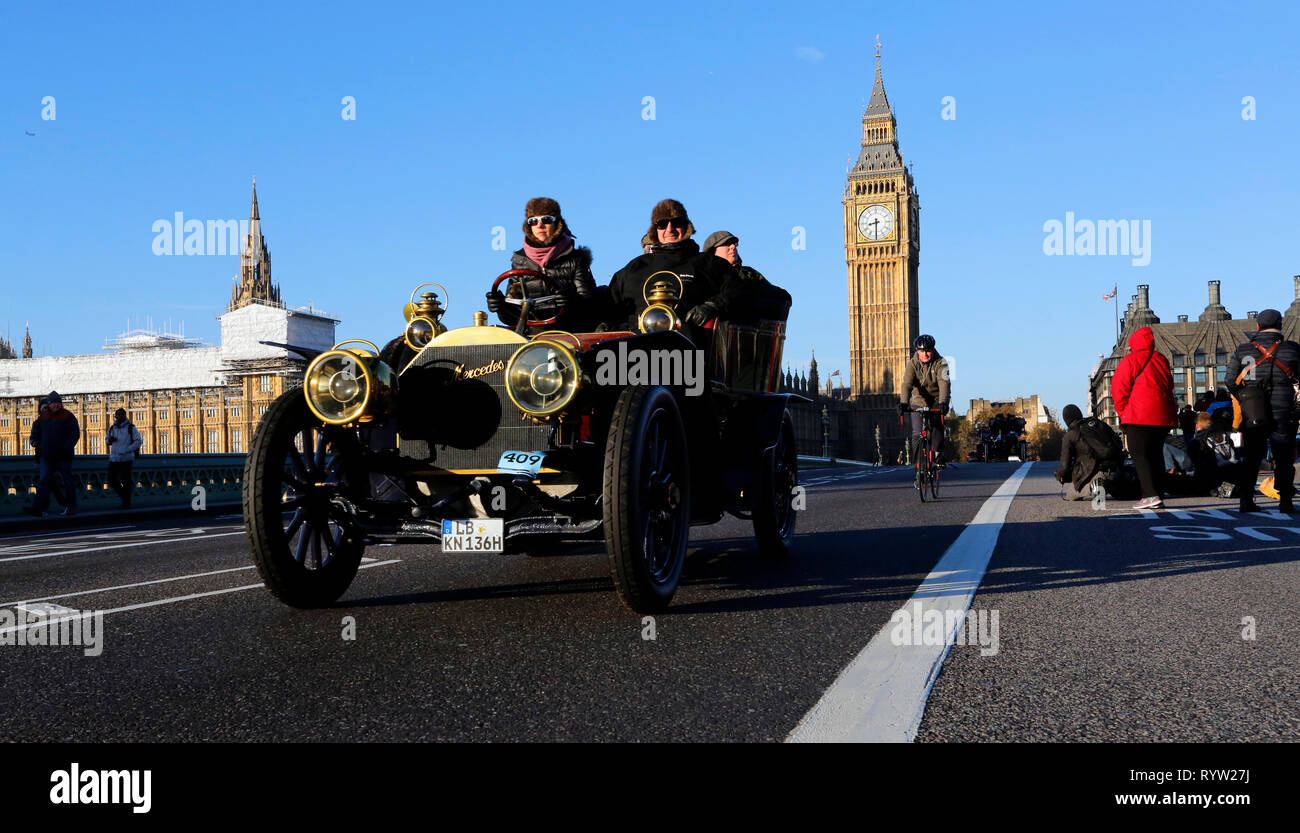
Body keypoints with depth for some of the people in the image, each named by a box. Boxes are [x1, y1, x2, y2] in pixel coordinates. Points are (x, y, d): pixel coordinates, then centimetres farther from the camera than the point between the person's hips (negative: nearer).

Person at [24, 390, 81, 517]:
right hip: (47, 456, 4)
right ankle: (38, 508, -12)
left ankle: (72, 507, 13)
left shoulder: (67, 417, -3)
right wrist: (36, 444, 7)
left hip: (63, 456, -4)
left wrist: (66, 448, -19)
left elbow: (75, 434, -9)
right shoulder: (42, 417, 11)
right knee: (44, 481, -5)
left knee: (67, 480, 3)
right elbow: (35, 432, 24)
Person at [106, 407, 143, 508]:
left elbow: (139, 441, -6)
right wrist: (110, 440, 0)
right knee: (112, 480, 2)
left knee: (125, 480, -4)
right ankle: (123, 495, 24)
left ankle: (127, 503, 6)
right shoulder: (112, 428, 12)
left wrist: (127, 450, -15)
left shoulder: (131, 428, -3)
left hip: (126, 458, -5)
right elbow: (108, 442, 25)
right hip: (114, 458, 5)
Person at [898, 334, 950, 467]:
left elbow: (944, 383, -30)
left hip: (936, 400, -1)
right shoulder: (912, 364, -13)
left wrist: (943, 402, -46)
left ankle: (937, 454, -12)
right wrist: (904, 402, -43)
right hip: (919, 401, 1)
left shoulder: (940, 363, -16)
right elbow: (907, 384, -26)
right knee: (917, 434, -9)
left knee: (936, 426, -25)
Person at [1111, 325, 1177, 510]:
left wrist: (1123, 412, 6)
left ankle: (1151, 495, -18)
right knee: (1156, 454, 11)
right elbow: (1169, 386, 19)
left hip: (1139, 416, -6)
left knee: (1139, 455, -6)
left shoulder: (1129, 361, -3)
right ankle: (1156, 495, 10)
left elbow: (1119, 390, -5)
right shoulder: (1162, 360, 15)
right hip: (1163, 416, 6)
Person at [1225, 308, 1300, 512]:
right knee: (1284, 457, 3)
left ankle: (1246, 500, 6)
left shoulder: (1242, 350, 3)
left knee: (1250, 458, 8)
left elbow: (1230, 381, 3)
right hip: (1283, 413, -1)